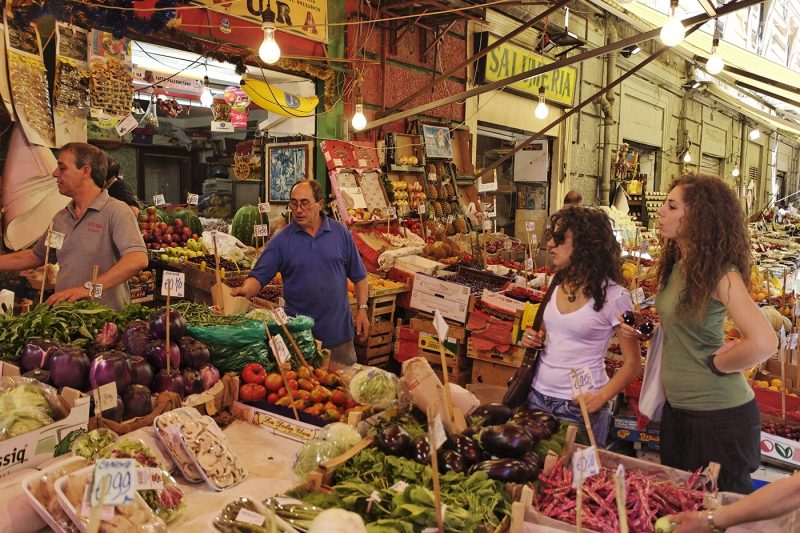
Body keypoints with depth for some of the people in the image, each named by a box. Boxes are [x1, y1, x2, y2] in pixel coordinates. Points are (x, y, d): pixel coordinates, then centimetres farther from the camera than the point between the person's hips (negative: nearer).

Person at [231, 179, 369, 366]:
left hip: (339, 331, 1)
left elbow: (359, 276, 6)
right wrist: (245, 290, -28)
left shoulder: (340, 233, 1)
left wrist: (362, 309, 1)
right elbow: (259, 276, -7)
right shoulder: (282, 240, -4)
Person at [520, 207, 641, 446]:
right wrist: (534, 340, 0)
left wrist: (601, 397, -20)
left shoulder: (613, 295, -12)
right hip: (538, 395, 6)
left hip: (579, 405, -6)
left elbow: (633, 363, -8)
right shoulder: (558, 284, 6)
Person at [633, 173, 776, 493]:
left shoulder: (720, 274, -20)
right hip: (677, 407, 8)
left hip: (719, 413, -8)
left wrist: (716, 365, -17)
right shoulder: (675, 264, 4)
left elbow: (764, 343, -32)